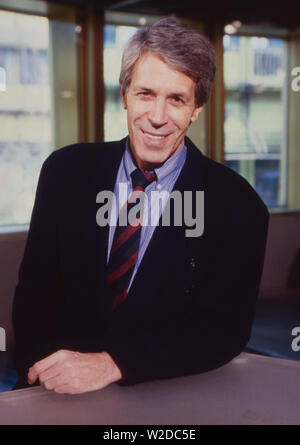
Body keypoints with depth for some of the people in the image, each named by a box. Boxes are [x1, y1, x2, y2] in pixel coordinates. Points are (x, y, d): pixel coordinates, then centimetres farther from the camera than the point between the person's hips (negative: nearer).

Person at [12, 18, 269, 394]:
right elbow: (35, 288, 5)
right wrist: (42, 370, -14)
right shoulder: (65, 171, 2)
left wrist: (113, 364, -23)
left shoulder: (237, 205, -7)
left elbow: (225, 330, -11)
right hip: (61, 390, 1)